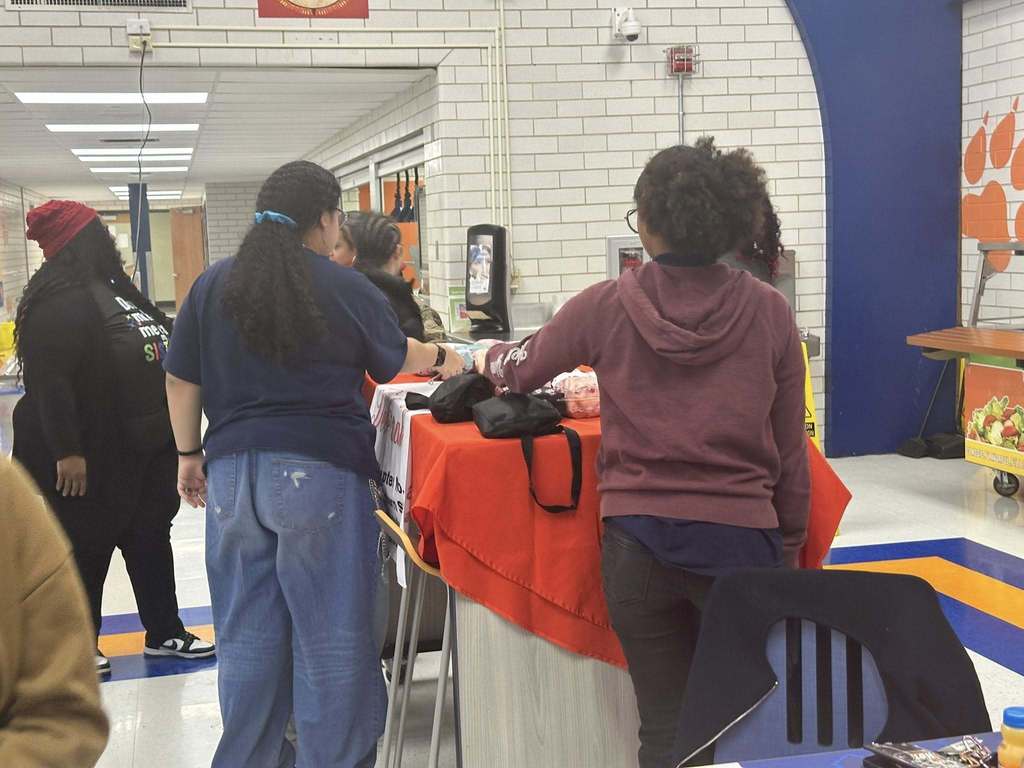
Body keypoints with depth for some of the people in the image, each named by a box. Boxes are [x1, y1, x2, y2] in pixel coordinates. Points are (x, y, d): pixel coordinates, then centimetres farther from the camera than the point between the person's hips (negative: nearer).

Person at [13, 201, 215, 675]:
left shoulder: (110, 290, 12)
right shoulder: (60, 302, -20)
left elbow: (163, 341, 24)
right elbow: (49, 381, -26)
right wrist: (66, 451, -29)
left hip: (143, 448, 10)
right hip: (94, 457, -9)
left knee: (150, 538, 16)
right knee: (88, 548, 4)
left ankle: (165, 633, 28)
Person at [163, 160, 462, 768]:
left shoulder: (213, 286, 6)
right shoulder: (346, 288, -4)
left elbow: (182, 382, 8)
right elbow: (395, 360, 11)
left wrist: (191, 454, 19)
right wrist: (442, 358, 31)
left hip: (232, 472, 4)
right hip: (321, 472, -4)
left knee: (247, 632, 13)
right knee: (331, 633, 5)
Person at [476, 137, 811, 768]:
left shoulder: (607, 307, -4)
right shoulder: (769, 313, -3)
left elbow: (523, 368, 14)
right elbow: (790, 450, 2)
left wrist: (489, 359, 37)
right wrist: (790, 550, 14)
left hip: (639, 543, 1)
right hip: (741, 539, 0)